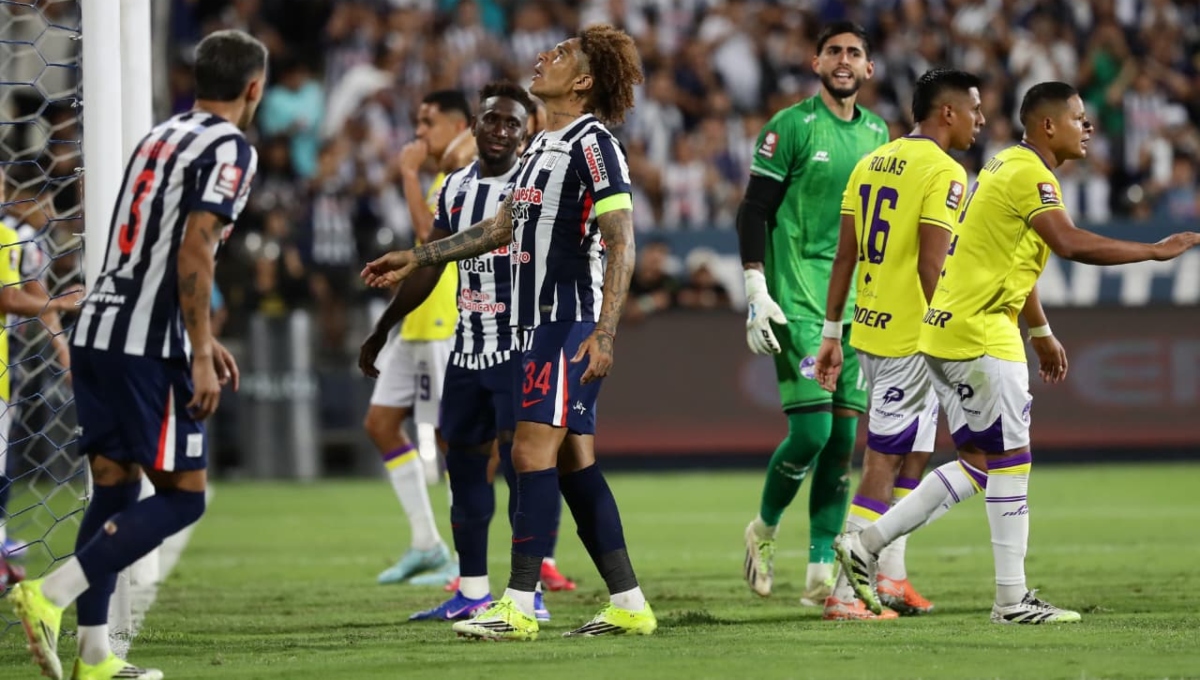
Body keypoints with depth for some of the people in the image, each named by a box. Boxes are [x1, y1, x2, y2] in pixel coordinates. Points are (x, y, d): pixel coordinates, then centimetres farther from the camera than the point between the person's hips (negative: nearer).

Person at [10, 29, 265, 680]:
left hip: (96, 329, 8)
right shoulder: (231, 149, -7)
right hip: (148, 344, -8)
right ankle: (52, 595, -18)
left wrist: (200, 338, 33)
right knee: (182, 496, -3)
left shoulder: (160, 136, 20)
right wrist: (200, 356, -16)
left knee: (114, 486, 11)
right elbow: (193, 252, -17)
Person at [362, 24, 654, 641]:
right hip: (539, 322, 9)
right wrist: (416, 259, 30)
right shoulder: (542, 146, 17)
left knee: (533, 452, -12)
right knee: (574, 462, 8)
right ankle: (628, 603, 10)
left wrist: (604, 332, -24)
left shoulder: (593, 144, -11)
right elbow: (501, 228, 28)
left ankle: (518, 607, -13)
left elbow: (621, 244, -17)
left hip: (572, 324, -9)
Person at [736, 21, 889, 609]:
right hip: (799, 301, -5)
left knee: (844, 436, 2)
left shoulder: (877, 132, 12)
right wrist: (757, 294, -13)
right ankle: (764, 529, 13)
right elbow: (753, 212, -6)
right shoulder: (791, 127, -5)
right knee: (811, 428, -13)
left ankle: (821, 572, 6)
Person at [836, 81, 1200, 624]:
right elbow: (1071, 244, -27)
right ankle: (1012, 599, -1)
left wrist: (1042, 333, 31)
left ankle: (866, 544, 12)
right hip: (979, 335, -10)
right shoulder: (1028, 174, -14)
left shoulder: (1009, 167, 18)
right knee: (1011, 459, -4)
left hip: (949, 332, 10)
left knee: (980, 459, 11)